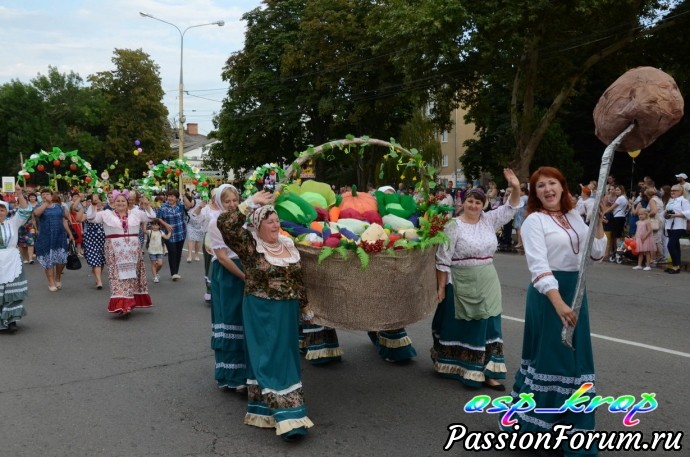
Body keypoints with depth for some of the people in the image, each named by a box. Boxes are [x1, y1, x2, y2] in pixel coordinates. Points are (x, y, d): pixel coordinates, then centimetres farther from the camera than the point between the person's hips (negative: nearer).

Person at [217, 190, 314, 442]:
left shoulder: (288, 244, 6)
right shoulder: (250, 245, -10)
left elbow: (298, 279, 13)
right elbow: (224, 224, -26)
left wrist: (305, 307, 16)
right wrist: (250, 203, -25)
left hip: (288, 312, 6)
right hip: (262, 312, -6)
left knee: (286, 359, 12)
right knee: (271, 361, -3)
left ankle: (278, 411, 28)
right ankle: (287, 417, -2)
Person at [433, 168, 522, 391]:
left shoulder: (489, 220, 5)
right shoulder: (454, 226, -9)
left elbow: (511, 207, 4)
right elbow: (443, 259, -10)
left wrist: (516, 187, -15)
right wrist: (441, 286, -12)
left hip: (487, 284, 5)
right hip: (461, 285, -5)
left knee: (485, 326, 7)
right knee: (460, 327, 8)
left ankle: (486, 372, 13)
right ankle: (455, 368, 26)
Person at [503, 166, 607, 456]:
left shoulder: (574, 217, 10)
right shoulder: (534, 221, -10)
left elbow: (597, 254, 11)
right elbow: (538, 266, -21)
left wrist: (598, 220, -1)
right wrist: (558, 303, -32)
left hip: (575, 290, 7)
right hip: (548, 293, -7)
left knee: (575, 358, 13)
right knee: (551, 356, 0)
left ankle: (569, 425, 30)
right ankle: (538, 423, 18)